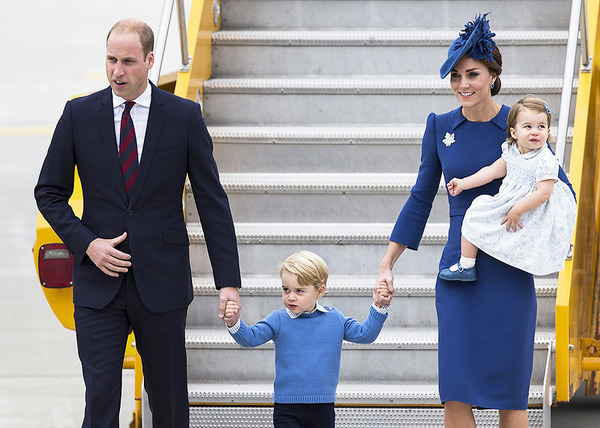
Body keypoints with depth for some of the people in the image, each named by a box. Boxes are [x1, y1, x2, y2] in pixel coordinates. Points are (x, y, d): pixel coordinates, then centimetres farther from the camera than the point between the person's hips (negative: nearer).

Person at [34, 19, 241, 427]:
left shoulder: (185, 117, -1)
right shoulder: (79, 114, 2)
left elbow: (213, 202, 0)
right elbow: (49, 193, 9)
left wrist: (228, 281, -6)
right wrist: (87, 244, -7)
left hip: (162, 283, 0)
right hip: (99, 282, 0)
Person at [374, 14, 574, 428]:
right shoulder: (441, 127, 5)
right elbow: (421, 198, 13)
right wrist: (387, 262, 12)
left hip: (510, 271, -2)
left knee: (510, 393, 1)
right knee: (456, 392, -5)